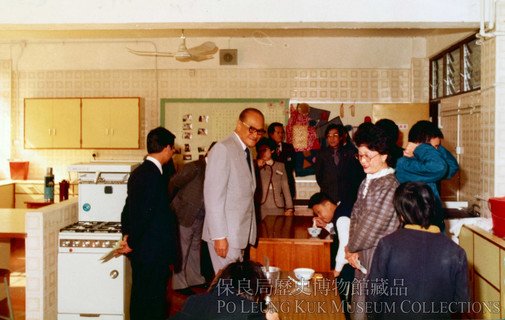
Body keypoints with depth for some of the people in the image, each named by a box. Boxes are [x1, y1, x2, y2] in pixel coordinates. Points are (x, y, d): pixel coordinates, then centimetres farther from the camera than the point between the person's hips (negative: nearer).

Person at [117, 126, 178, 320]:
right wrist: (132, 243, -11)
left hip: (142, 252, 10)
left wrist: (127, 235, 7)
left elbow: (130, 209, 14)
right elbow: (143, 214, -21)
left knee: (141, 300, 18)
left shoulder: (138, 172, 12)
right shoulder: (153, 175, -19)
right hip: (153, 253, -10)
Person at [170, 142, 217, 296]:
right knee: (182, 251, 3)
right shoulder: (195, 167, -18)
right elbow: (173, 184, -13)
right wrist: (176, 201, -1)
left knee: (195, 249, 19)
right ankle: (179, 284, 13)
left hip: (199, 218, 8)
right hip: (185, 215, -7)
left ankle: (195, 279, 33)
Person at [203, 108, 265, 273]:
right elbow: (213, 196, -18)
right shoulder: (222, 149, -14)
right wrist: (219, 236, -20)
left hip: (241, 233, 8)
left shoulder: (247, 152, 14)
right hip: (226, 235, -8)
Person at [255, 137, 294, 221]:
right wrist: (257, 167, -8)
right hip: (262, 208, -1)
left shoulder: (280, 166, 14)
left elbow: (285, 187, 10)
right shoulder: (257, 167, 9)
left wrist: (289, 208, 5)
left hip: (278, 208, 1)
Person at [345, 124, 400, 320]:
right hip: (363, 256, 8)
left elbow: (374, 223, -18)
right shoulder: (367, 182, 8)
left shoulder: (389, 185, -19)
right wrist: (353, 250, -2)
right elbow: (356, 215, 9)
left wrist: (351, 248, -4)